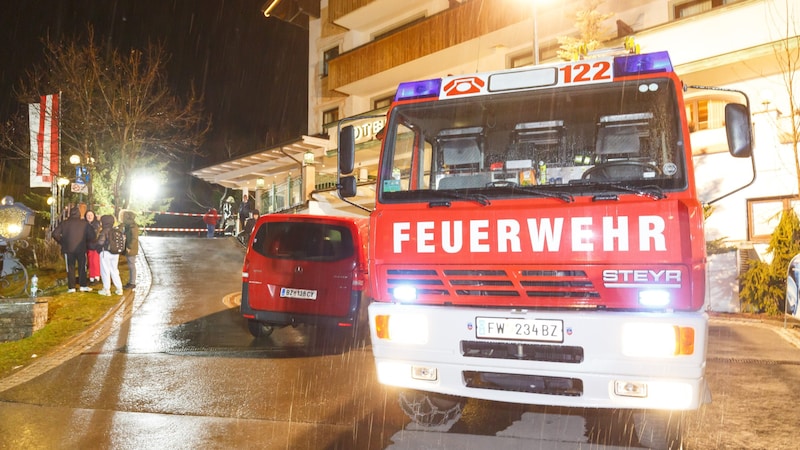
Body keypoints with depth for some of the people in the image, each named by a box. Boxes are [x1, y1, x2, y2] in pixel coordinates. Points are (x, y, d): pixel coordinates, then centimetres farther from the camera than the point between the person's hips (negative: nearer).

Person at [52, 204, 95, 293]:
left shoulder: (64, 223, 0)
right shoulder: (84, 223, -2)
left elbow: (55, 234, -4)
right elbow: (91, 236, -6)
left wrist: (61, 242, 9)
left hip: (68, 249, 1)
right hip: (81, 249, -1)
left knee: (70, 268, 7)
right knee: (82, 267, 9)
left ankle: (71, 287, 6)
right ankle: (83, 286, 9)